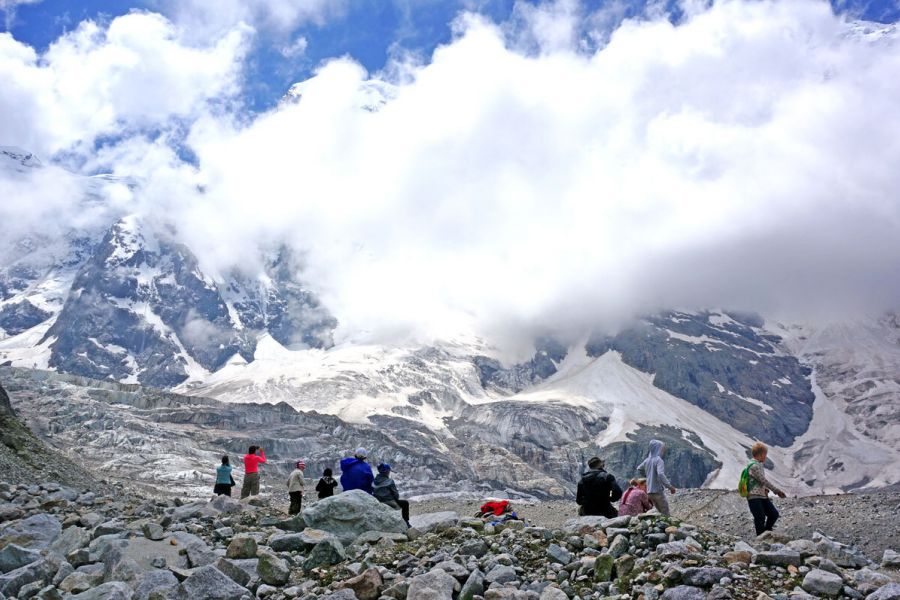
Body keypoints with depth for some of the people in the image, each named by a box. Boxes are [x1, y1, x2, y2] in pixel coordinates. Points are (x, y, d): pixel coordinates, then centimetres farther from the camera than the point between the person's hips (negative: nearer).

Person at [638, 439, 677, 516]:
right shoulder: (659, 460, -14)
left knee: (661, 512, 17)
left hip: (649, 491, 7)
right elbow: (661, 474, -27)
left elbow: (639, 469, 24)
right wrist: (670, 486, -23)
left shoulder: (647, 460, 8)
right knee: (666, 513, -1)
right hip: (658, 490, -7)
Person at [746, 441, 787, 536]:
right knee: (760, 518, -6)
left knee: (774, 514, 6)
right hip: (754, 497, -9)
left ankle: (766, 533, 20)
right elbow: (764, 481, -18)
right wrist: (777, 490, -13)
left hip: (763, 496, 9)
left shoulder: (760, 465, 17)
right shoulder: (754, 466, -15)